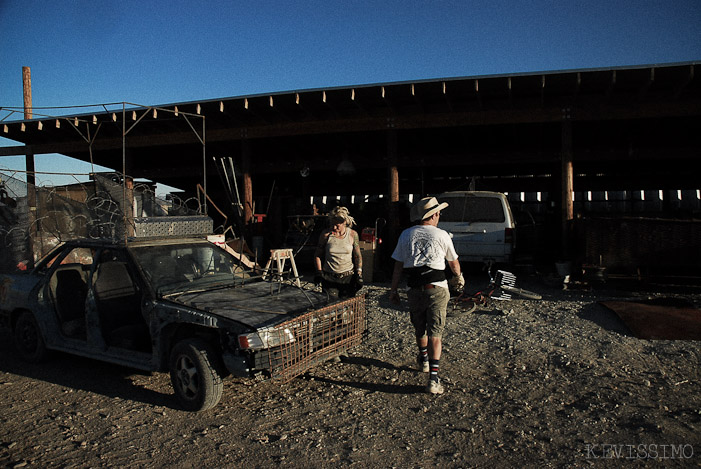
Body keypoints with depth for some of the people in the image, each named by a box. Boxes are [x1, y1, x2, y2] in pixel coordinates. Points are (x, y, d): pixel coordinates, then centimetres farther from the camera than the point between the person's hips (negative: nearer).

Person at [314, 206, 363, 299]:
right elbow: (318, 255, 8)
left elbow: (358, 256, 8)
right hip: (329, 278, 0)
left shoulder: (353, 234, 1)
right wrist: (319, 272, -3)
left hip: (348, 277, 1)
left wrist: (359, 274, 0)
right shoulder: (326, 234, -1)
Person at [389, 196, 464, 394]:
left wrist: (394, 290, 10)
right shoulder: (442, 235, 0)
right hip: (437, 288, -2)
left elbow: (398, 266, 3)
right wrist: (458, 277, 34)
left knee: (419, 329, 21)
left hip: (415, 289, 3)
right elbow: (454, 262, 14)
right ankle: (433, 378, -10)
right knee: (435, 333, -3)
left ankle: (424, 361, 44)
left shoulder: (406, 235, 4)